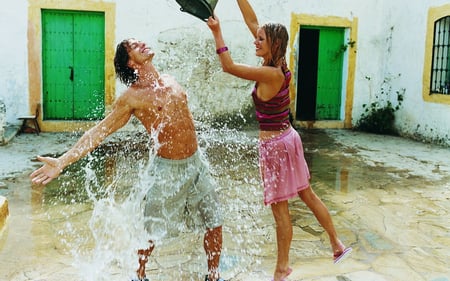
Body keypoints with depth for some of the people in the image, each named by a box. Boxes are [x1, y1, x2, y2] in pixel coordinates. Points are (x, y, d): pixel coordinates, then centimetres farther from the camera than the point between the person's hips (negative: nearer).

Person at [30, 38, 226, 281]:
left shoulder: (170, 81, 5)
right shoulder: (132, 98, -13)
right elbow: (99, 131, -13)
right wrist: (62, 161, -20)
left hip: (197, 163, 5)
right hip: (168, 170, -5)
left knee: (214, 224, 11)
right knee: (151, 231, 7)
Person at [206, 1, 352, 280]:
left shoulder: (270, 74, -22)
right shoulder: (278, 65, 2)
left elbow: (228, 66, -19)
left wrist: (217, 32, -11)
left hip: (274, 145, -9)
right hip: (288, 138, 9)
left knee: (280, 208, 5)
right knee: (307, 194, 20)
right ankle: (337, 244, 33)